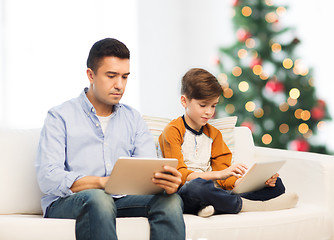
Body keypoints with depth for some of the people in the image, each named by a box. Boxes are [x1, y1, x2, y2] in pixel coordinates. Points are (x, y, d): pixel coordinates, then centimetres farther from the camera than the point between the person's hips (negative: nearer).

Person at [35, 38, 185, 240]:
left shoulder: (133, 119, 19)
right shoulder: (60, 117, 4)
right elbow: (48, 178, -10)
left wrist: (167, 181, -22)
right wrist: (102, 182, -26)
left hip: (121, 200, 4)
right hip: (66, 202, -4)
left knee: (171, 200, -24)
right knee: (98, 199, -38)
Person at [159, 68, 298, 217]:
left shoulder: (213, 134, 21)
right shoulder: (173, 131, 0)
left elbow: (224, 179, 15)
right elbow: (179, 175, -12)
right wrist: (219, 174, -24)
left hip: (212, 193, 7)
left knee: (276, 185, -6)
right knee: (197, 186, -44)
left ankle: (216, 207, -29)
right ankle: (246, 205, -22)